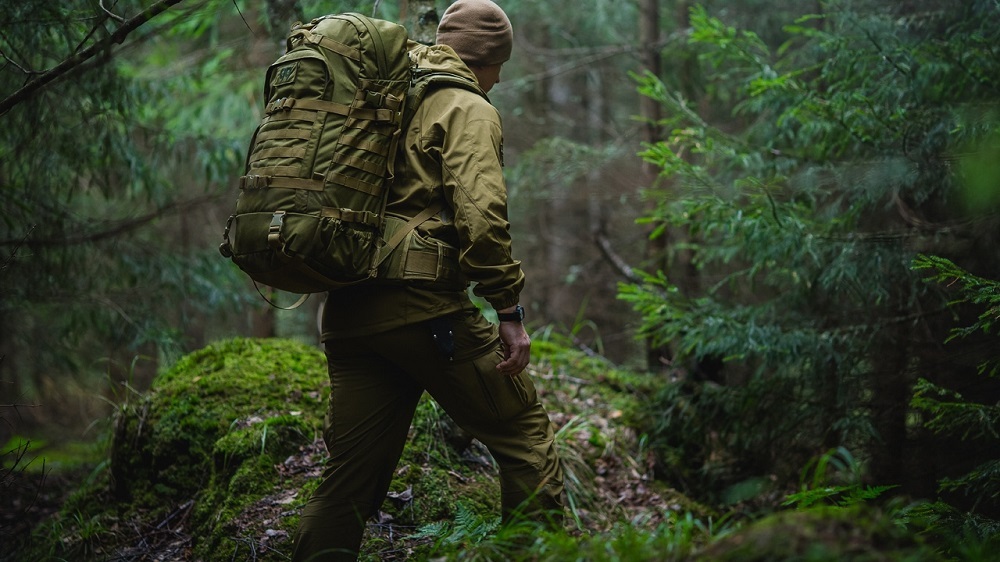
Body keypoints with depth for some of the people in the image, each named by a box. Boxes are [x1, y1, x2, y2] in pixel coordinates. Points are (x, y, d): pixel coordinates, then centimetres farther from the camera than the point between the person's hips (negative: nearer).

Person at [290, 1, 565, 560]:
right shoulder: (467, 106, -1)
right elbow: (480, 212, -16)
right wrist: (509, 310, -14)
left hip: (347, 313, 8)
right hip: (422, 305, -7)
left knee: (352, 474, 11)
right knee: (525, 432, 4)